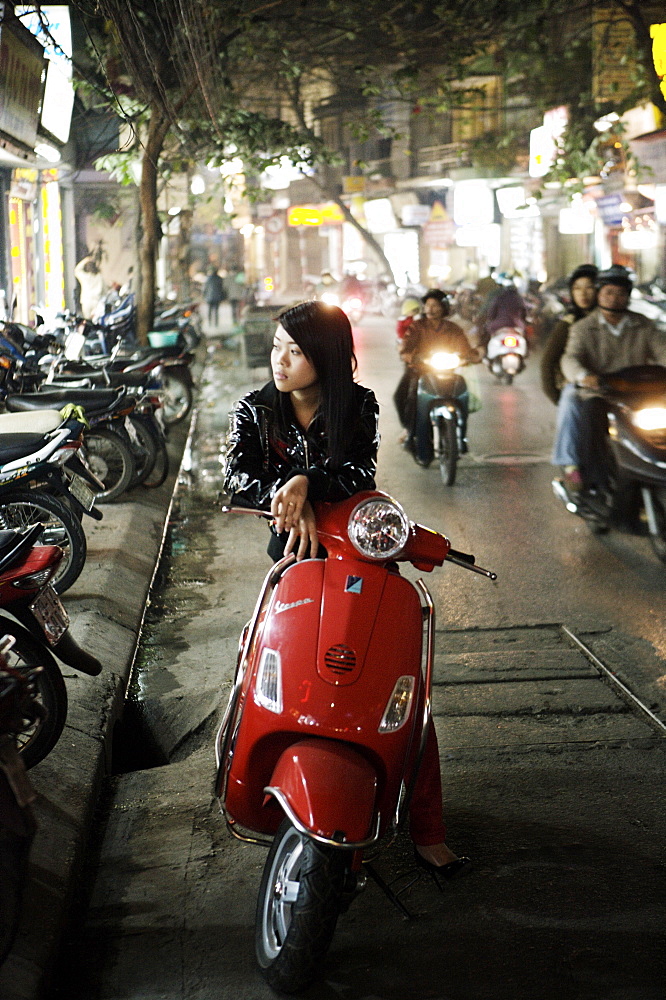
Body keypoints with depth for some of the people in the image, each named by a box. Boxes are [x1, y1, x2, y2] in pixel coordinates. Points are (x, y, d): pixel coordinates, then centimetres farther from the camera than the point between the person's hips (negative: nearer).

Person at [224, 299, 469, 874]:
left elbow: (361, 472, -16)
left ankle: (427, 831, -2)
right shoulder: (254, 412, 3)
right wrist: (287, 498, -32)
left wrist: (305, 481, -34)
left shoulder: (359, 406, 1)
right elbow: (237, 479, -13)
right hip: (295, 557, 0)